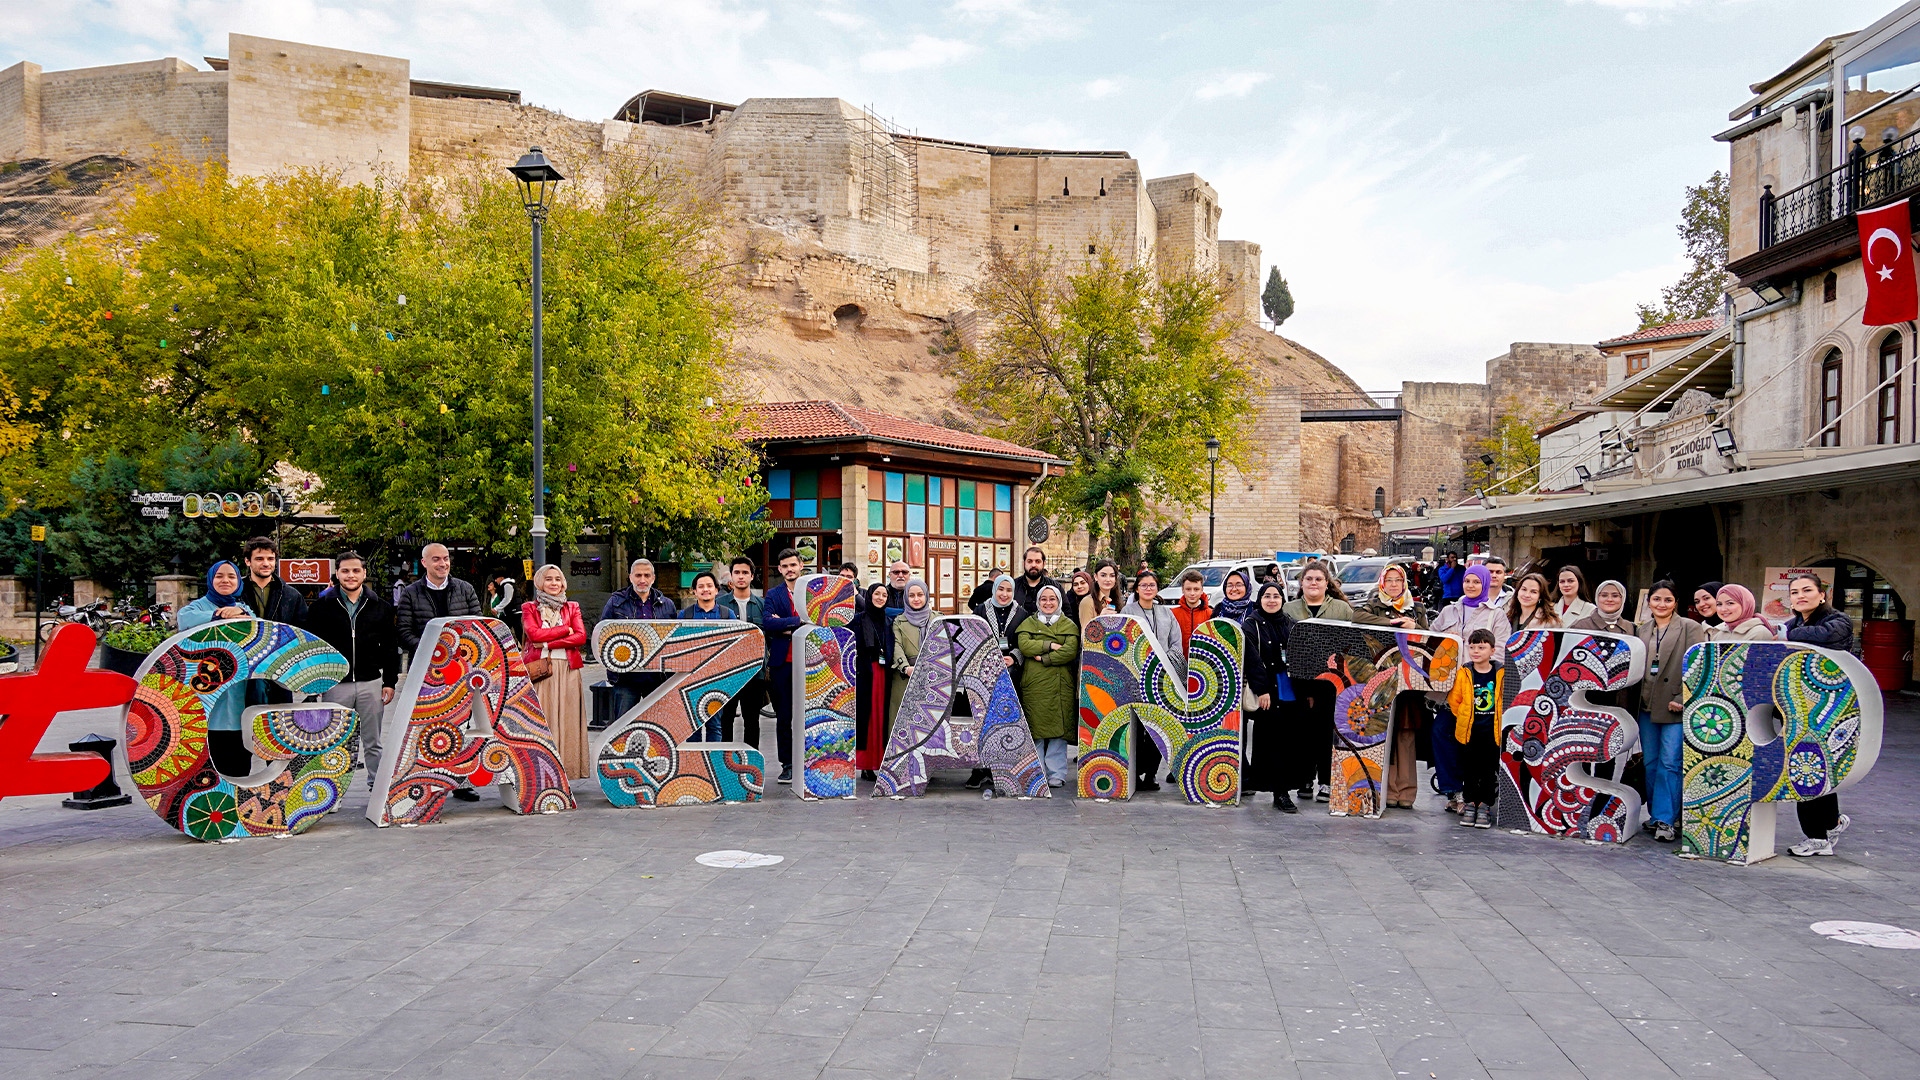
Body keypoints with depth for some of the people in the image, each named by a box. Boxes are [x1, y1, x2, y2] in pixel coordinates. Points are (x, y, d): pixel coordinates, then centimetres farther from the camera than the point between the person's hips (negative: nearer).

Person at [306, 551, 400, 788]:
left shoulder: (380, 606, 8)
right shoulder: (322, 606, 3)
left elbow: (390, 647, 9)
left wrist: (389, 682, 3)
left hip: (371, 683, 1)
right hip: (335, 685, -1)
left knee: (373, 742, 8)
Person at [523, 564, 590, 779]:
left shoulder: (572, 608, 15)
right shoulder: (529, 608, 11)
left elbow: (581, 637, 0)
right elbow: (533, 634, -6)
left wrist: (548, 644, -8)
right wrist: (565, 630, -5)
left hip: (567, 668, 1)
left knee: (567, 716, -3)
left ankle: (568, 767, -1)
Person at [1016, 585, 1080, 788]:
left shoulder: (1069, 625, 12)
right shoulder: (1028, 624, 15)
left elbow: (1070, 652, -4)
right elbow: (1024, 645, -3)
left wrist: (1045, 659, -10)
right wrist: (1050, 645, -10)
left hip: (1060, 685, 0)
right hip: (1033, 685, 1)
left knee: (1059, 729, -3)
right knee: (1035, 729, -1)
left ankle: (1056, 774, 4)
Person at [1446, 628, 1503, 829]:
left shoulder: (1501, 674, -2)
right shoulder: (1464, 674, 1)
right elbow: (1453, 699, 8)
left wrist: (1500, 720, 2)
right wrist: (1464, 717, 3)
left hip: (1492, 731, -1)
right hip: (1468, 731, 1)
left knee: (1489, 769, 3)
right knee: (1469, 768, 7)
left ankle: (1485, 805, 13)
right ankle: (1471, 803, 18)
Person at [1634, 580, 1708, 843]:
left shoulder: (1691, 628, -1)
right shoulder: (1643, 630, 14)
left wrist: (1682, 699, -15)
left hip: (1675, 706, -5)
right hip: (1646, 706, 5)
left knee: (1670, 763, -8)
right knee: (1650, 762, 9)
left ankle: (1666, 820, -5)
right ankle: (1655, 815, 18)